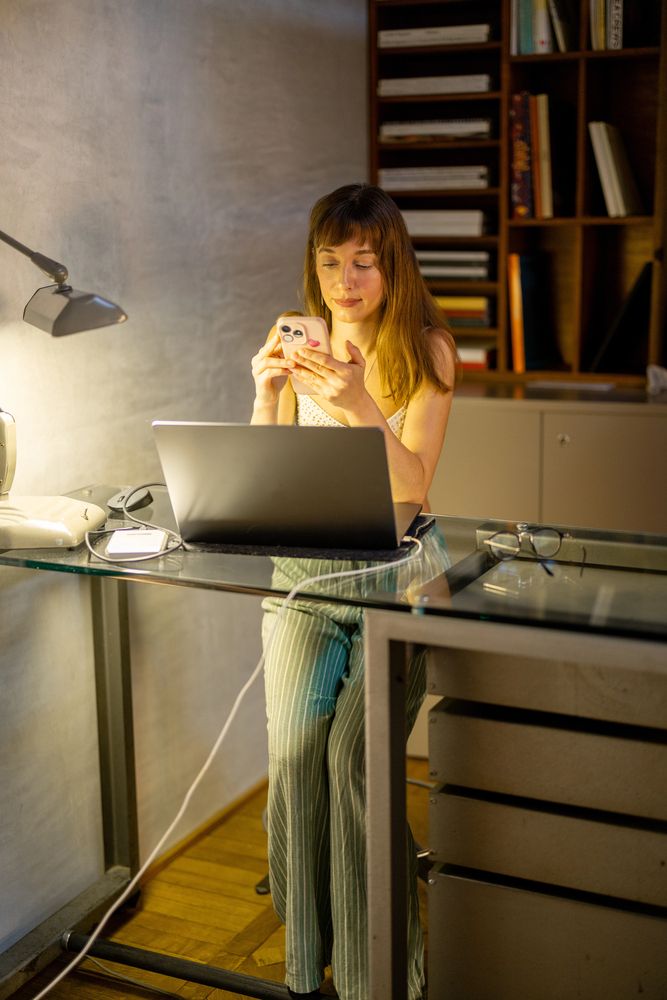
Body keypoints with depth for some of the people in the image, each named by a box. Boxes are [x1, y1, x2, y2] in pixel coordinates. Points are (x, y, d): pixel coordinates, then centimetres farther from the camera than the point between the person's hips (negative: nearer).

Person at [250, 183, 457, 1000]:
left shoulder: (426, 349, -2)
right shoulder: (301, 345, 7)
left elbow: (412, 488, -10)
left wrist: (361, 407, -26)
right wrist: (267, 397, -15)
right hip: (305, 566, 3)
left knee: (352, 750, -20)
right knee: (293, 749, -16)